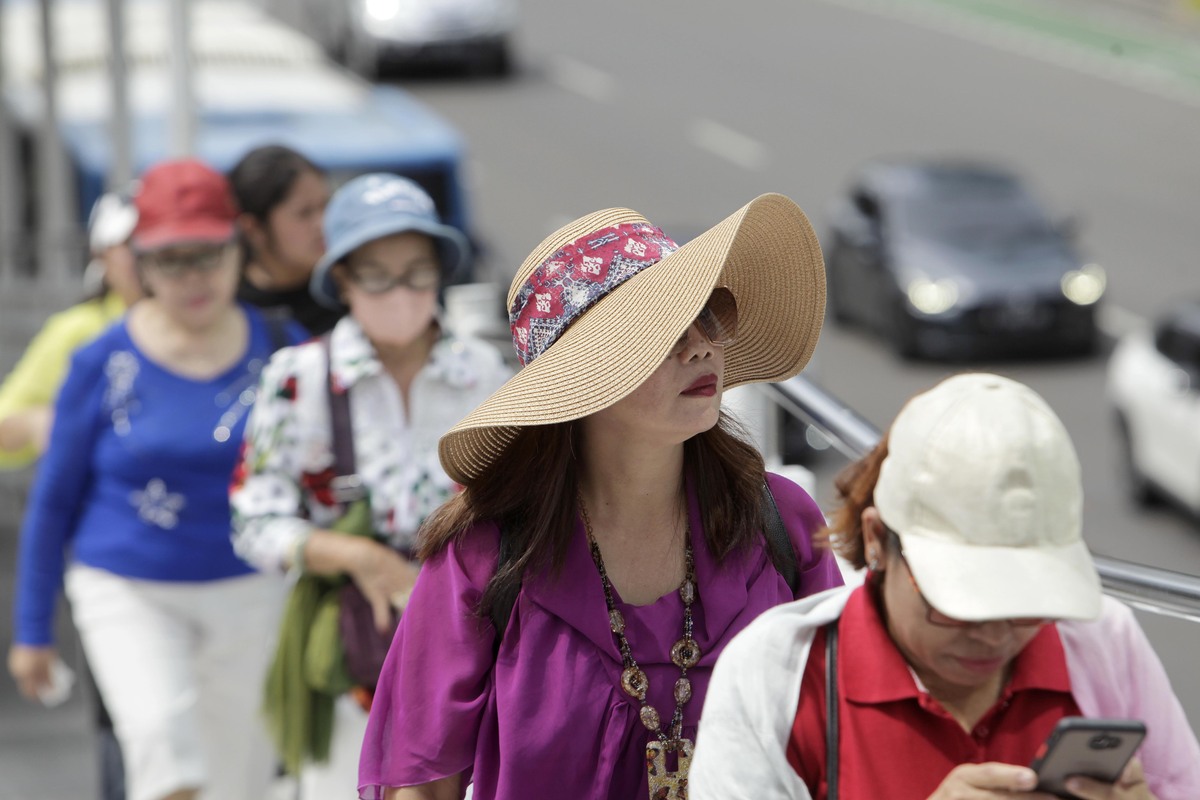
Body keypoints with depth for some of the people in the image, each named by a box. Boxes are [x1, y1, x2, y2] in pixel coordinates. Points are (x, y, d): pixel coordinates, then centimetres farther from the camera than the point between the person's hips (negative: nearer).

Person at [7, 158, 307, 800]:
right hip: (128, 595, -2)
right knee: (162, 729, -28)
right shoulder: (105, 362, -6)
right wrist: (32, 630, 6)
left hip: (249, 597, 2)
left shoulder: (281, 350, -2)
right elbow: (54, 500, 3)